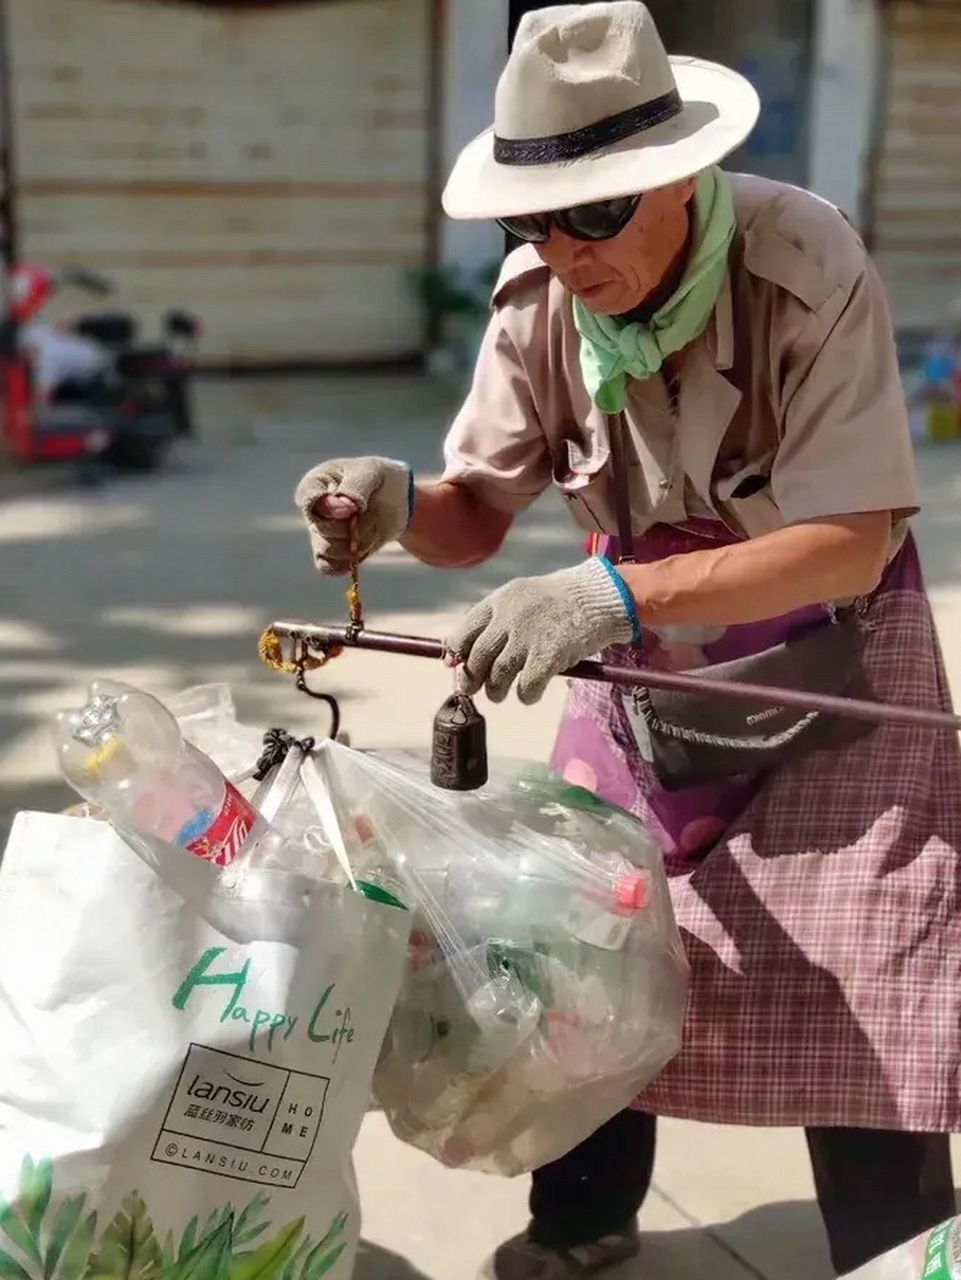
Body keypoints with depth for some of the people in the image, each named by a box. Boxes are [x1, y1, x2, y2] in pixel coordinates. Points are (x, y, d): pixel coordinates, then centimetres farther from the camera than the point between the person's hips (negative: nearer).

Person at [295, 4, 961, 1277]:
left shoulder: (807, 266, -28)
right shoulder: (535, 294, -15)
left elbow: (852, 545, -31)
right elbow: (480, 514, -8)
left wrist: (611, 592, -43)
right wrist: (396, 502, -33)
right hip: (644, 667, 4)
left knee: (856, 1002, -5)